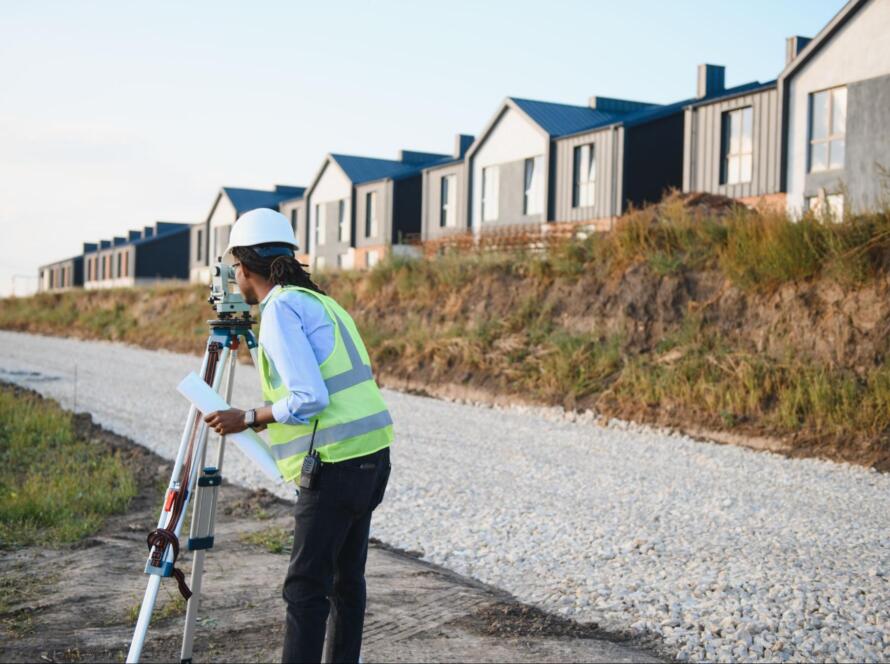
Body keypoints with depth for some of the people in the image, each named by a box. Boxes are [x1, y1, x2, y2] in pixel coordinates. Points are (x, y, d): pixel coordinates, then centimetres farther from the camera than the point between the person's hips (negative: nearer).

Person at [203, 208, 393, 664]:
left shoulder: (281, 308, -10)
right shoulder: (320, 301, 18)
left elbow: (309, 398, -18)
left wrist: (248, 419, -6)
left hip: (336, 465, -9)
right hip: (370, 456, 9)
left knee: (305, 587, -4)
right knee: (346, 576, 16)